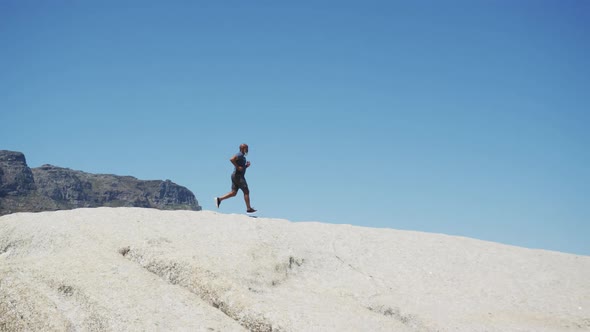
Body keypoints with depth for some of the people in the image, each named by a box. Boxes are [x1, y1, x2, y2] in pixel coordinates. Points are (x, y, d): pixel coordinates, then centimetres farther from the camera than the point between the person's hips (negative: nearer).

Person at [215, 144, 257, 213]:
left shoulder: (243, 157, 21)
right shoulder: (240, 154, -11)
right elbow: (231, 159, -27)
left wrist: (247, 165, 10)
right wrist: (238, 167, -23)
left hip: (235, 176, 10)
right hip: (238, 176, -10)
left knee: (233, 193, 6)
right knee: (246, 191, -6)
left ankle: (219, 199, 0)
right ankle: (249, 208, -3)